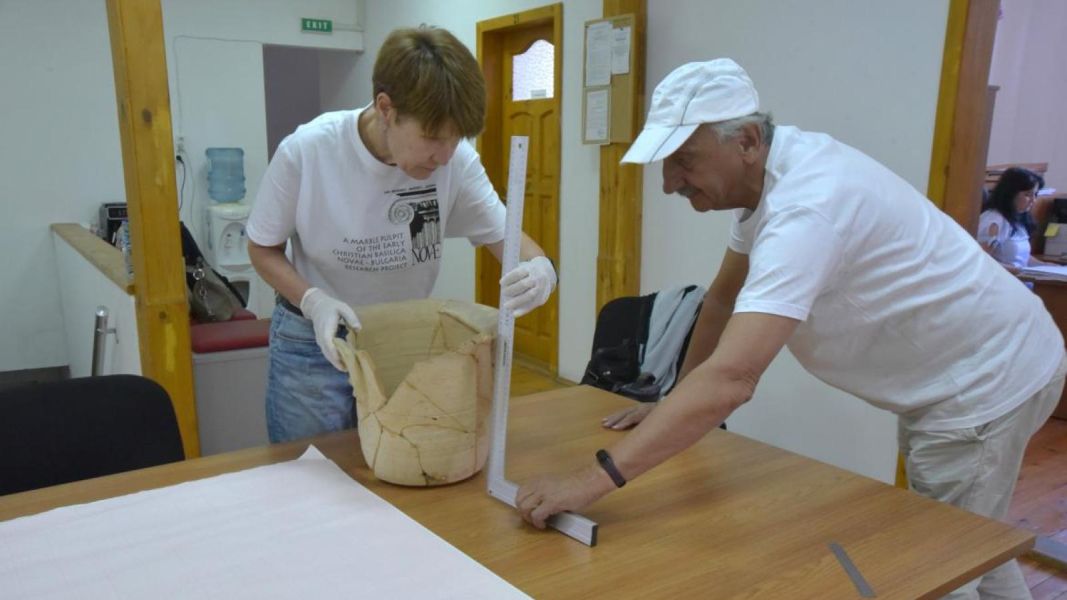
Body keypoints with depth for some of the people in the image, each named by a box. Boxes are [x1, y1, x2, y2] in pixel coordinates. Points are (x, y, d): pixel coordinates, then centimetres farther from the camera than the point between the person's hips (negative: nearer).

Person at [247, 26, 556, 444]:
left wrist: (540, 267, -33)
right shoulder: (304, 152, -22)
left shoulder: (457, 159, -19)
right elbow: (263, 249, -8)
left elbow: (502, 234, -8)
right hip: (313, 345, -1)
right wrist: (314, 300, -28)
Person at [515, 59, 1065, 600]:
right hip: (952, 374, 9)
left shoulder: (807, 205, -35)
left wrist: (592, 479, -47)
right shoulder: (765, 170, -5)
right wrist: (675, 404, 7)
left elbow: (731, 380, -45)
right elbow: (724, 297, 5)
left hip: (990, 378, -9)